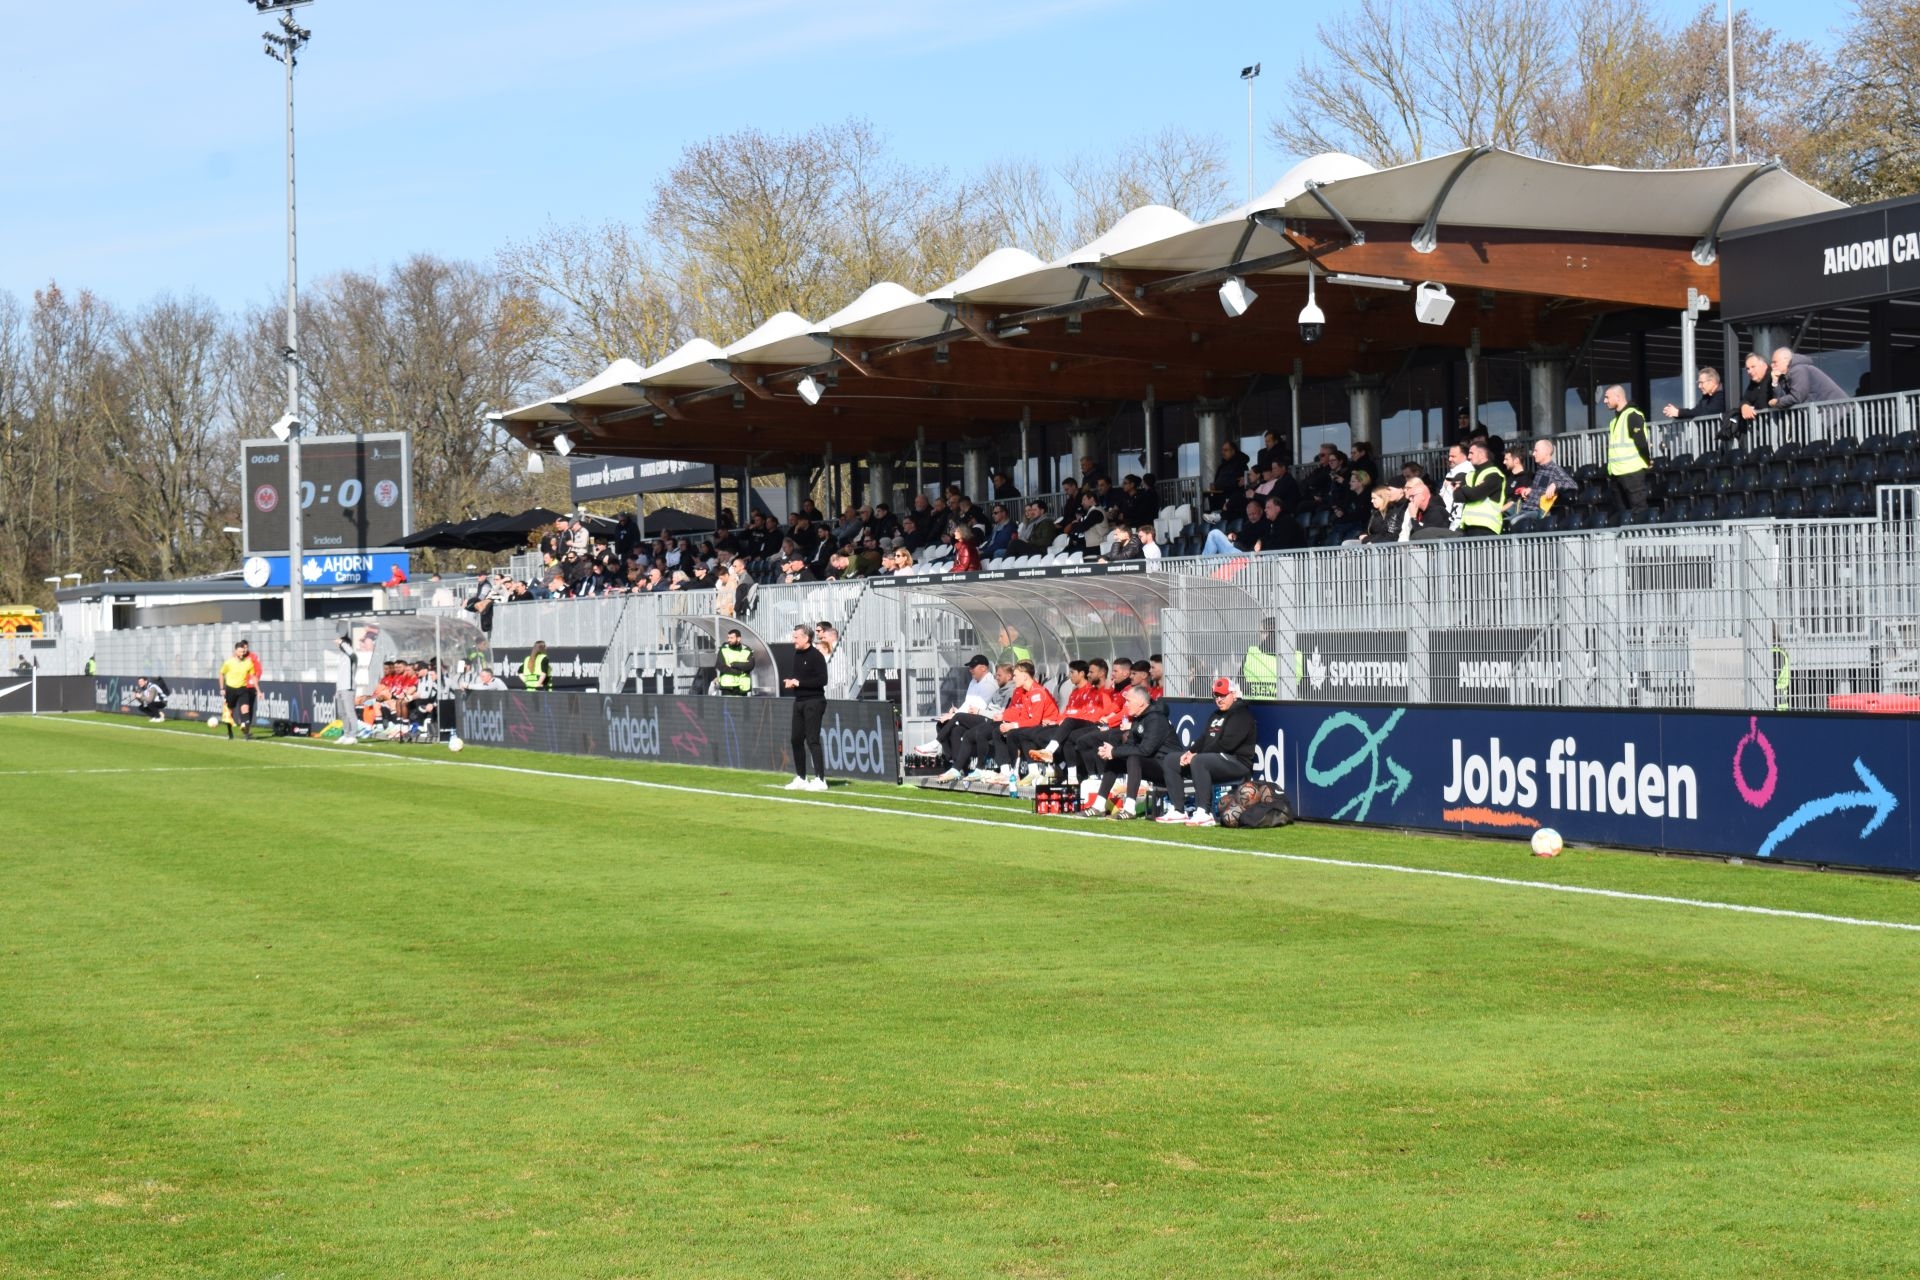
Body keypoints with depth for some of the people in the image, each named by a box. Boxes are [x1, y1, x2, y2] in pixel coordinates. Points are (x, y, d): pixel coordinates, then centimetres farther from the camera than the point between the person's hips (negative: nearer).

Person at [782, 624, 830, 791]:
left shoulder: (816, 656, -12)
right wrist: (789, 682, 3)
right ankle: (801, 779, 21)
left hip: (813, 702, -9)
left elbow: (822, 680, -19)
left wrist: (799, 682, -17)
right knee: (796, 740, 11)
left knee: (812, 740, -11)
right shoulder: (797, 654, 13)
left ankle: (820, 779, -9)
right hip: (799, 701, 9)